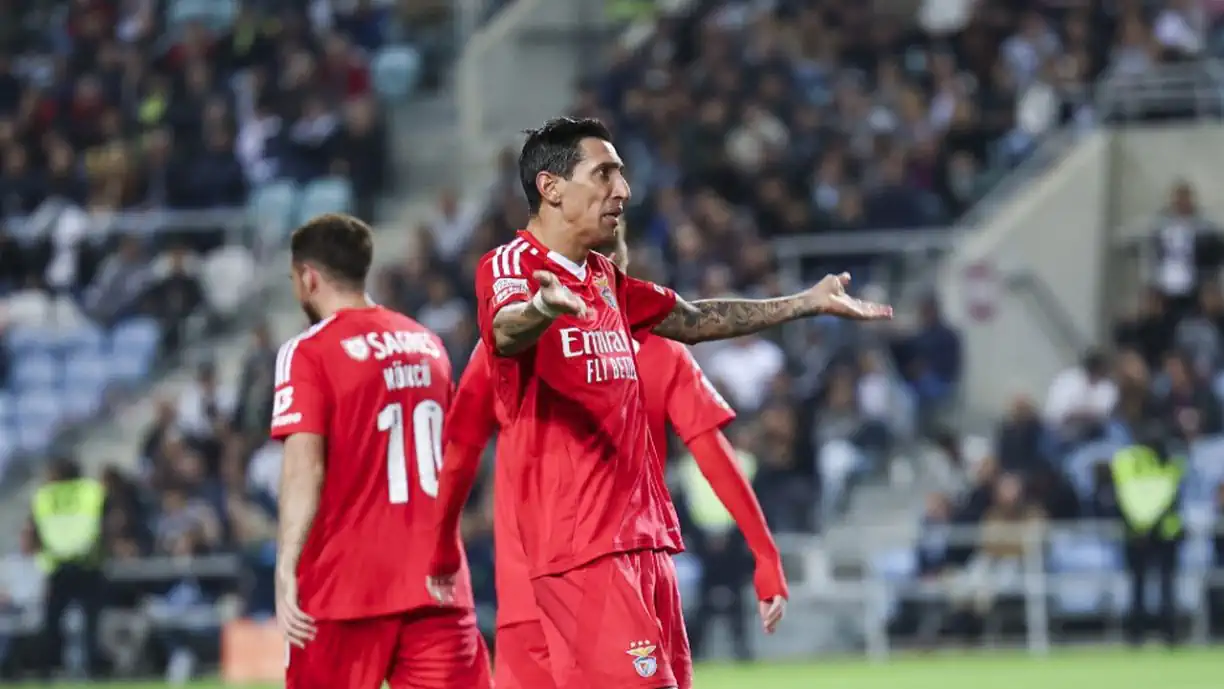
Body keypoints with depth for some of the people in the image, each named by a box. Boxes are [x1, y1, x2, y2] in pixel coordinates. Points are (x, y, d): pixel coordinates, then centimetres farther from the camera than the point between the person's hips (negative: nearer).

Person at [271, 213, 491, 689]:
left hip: (347, 580, -4)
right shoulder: (428, 345, 14)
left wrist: (286, 571, -19)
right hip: (436, 582, 4)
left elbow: (305, 467, -16)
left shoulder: (308, 352, -6)